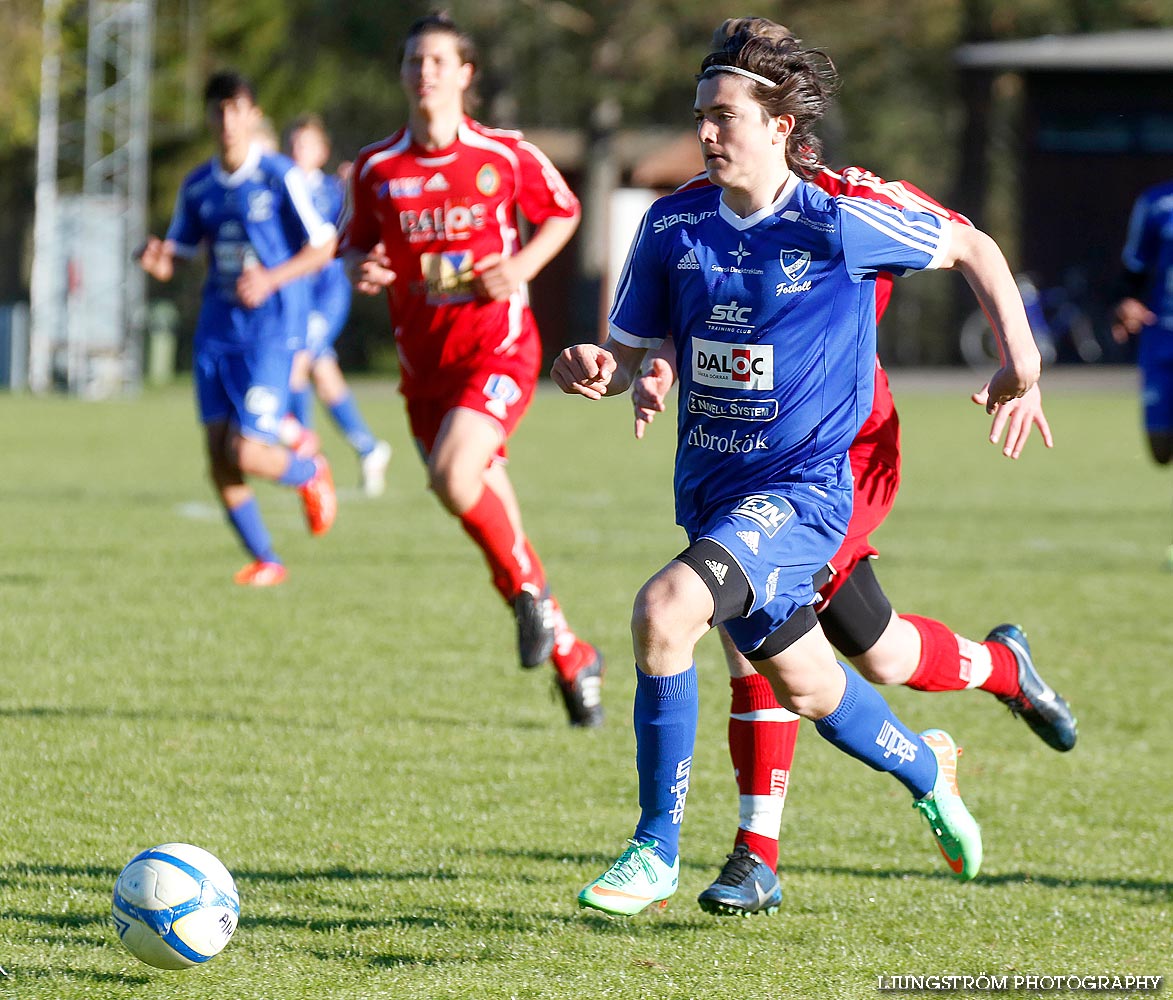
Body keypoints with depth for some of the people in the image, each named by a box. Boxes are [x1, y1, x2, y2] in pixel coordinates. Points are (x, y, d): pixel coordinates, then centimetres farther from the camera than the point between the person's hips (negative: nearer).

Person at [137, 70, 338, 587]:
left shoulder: (280, 176, -8)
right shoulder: (198, 186, 9)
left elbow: (323, 246, -4)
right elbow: (175, 256, 16)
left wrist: (271, 280, -18)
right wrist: (156, 258, -8)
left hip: (271, 329, -5)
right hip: (217, 326, 5)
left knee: (248, 454, -13)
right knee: (218, 452, -2)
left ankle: (311, 475, 21)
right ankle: (265, 561, 14)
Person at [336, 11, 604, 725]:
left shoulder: (507, 155, -4)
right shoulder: (376, 168, 2)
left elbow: (563, 211, 10)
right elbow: (356, 245, 14)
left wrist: (523, 267, -7)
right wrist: (363, 269, -9)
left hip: (497, 348, -4)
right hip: (425, 362, 4)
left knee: (453, 474, -29)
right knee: (491, 519, 7)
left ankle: (530, 588, -4)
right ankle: (570, 657, 23)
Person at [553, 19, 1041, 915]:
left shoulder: (836, 225, -13)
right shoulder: (674, 225, 0)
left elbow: (971, 248, 2)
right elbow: (631, 353, 7)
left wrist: (1020, 358, -2)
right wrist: (596, 369, -16)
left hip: (802, 488, -6)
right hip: (710, 491, 6)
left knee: (664, 609, -28)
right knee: (803, 686, 20)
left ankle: (658, 852, -17)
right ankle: (926, 770, 53)